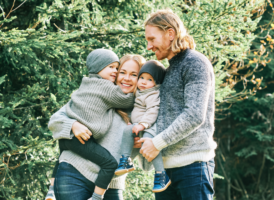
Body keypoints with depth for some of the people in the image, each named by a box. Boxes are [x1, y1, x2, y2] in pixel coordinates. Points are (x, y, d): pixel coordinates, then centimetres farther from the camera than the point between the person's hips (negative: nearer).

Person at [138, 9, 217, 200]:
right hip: (166, 163, 8)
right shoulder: (170, 69, 21)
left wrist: (157, 143, -14)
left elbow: (195, 116, -16)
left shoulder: (195, 63, -6)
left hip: (192, 163, -8)